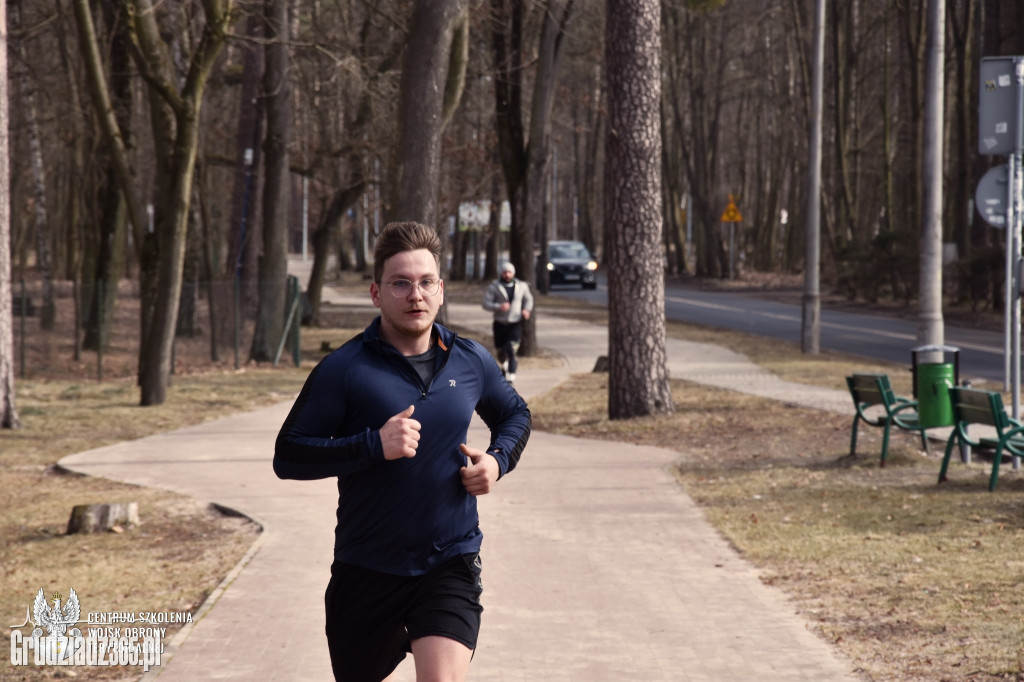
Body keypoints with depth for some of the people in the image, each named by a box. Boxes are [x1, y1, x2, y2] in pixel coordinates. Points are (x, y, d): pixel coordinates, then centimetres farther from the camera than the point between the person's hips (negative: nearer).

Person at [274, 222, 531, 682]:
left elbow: (514, 414, 23)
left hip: (451, 562, 1)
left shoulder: (472, 362, 4)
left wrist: (499, 459, 2)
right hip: (366, 569, -1)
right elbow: (287, 456, -11)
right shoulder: (343, 369, -8)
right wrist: (373, 446, -23)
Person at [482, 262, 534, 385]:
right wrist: (499, 307, -27)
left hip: (515, 324, -1)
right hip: (500, 324, 1)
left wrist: (527, 310, -1)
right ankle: (504, 364, 47)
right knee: (501, 351, 12)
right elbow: (486, 304, -9)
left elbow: (528, 299, 19)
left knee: (511, 349, -19)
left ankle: (512, 376, -20)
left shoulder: (521, 286, 3)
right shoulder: (494, 287, -4)